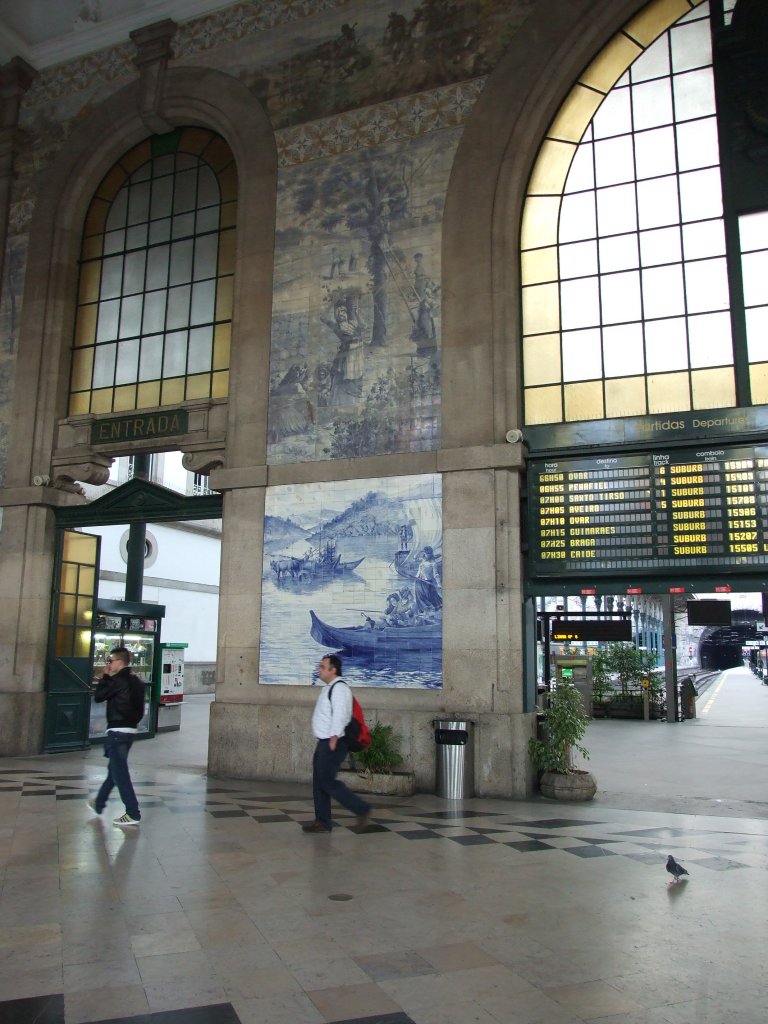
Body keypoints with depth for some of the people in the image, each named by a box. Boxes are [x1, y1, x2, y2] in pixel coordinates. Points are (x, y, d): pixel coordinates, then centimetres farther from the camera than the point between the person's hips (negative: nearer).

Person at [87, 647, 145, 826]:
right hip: (130, 730, 9)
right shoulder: (136, 682, 10)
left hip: (117, 731, -9)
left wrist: (105, 676, 1)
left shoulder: (119, 681, -16)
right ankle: (99, 803, 38)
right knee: (115, 768, 21)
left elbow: (98, 697, -7)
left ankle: (133, 814, -4)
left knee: (120, 773, -4)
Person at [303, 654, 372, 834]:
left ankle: (362, 810, -1)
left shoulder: (339, 687, -16)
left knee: (327, 782, -9)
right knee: (319, 783, 11)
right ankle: (323, 822, 19)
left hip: (333, 744, -10)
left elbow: (340, 714, -25)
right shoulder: (328, 688, 16)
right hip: (324, 743, 10)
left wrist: (334, 739, -29)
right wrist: (325, 742, 18)